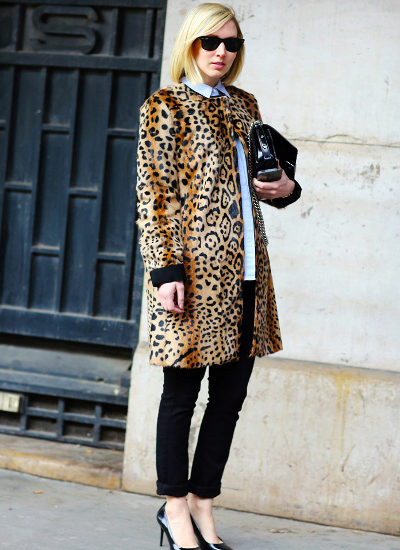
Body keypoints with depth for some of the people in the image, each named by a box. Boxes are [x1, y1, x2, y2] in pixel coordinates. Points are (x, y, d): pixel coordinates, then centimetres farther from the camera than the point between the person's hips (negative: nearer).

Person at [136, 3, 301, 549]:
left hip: (245, 269, 7)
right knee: (182, 391, 1)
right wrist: (166, 270, -16)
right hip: (194, 266, -6)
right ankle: (176, 506, 13)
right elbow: (152, 195, -8)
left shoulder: (243, 105, 16)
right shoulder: (165, 107, -3)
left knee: (231, 394, 8)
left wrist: (285, 187, 4)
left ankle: (202, 503, 19)